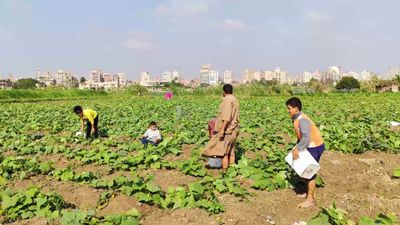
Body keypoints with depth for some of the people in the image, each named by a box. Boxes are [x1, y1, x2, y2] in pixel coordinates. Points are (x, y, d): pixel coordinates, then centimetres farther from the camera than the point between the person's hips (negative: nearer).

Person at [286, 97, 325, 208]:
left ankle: (310, 199, 8)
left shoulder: (302, 120, -24)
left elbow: (306, 138, -30)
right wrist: (296, 148, 7)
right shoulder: (297, 119, 5)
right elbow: (300, 136, 12)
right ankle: (310, 192, 33)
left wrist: (297, 149, -26)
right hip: (311, 146, 9)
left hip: (315, 147, -9)